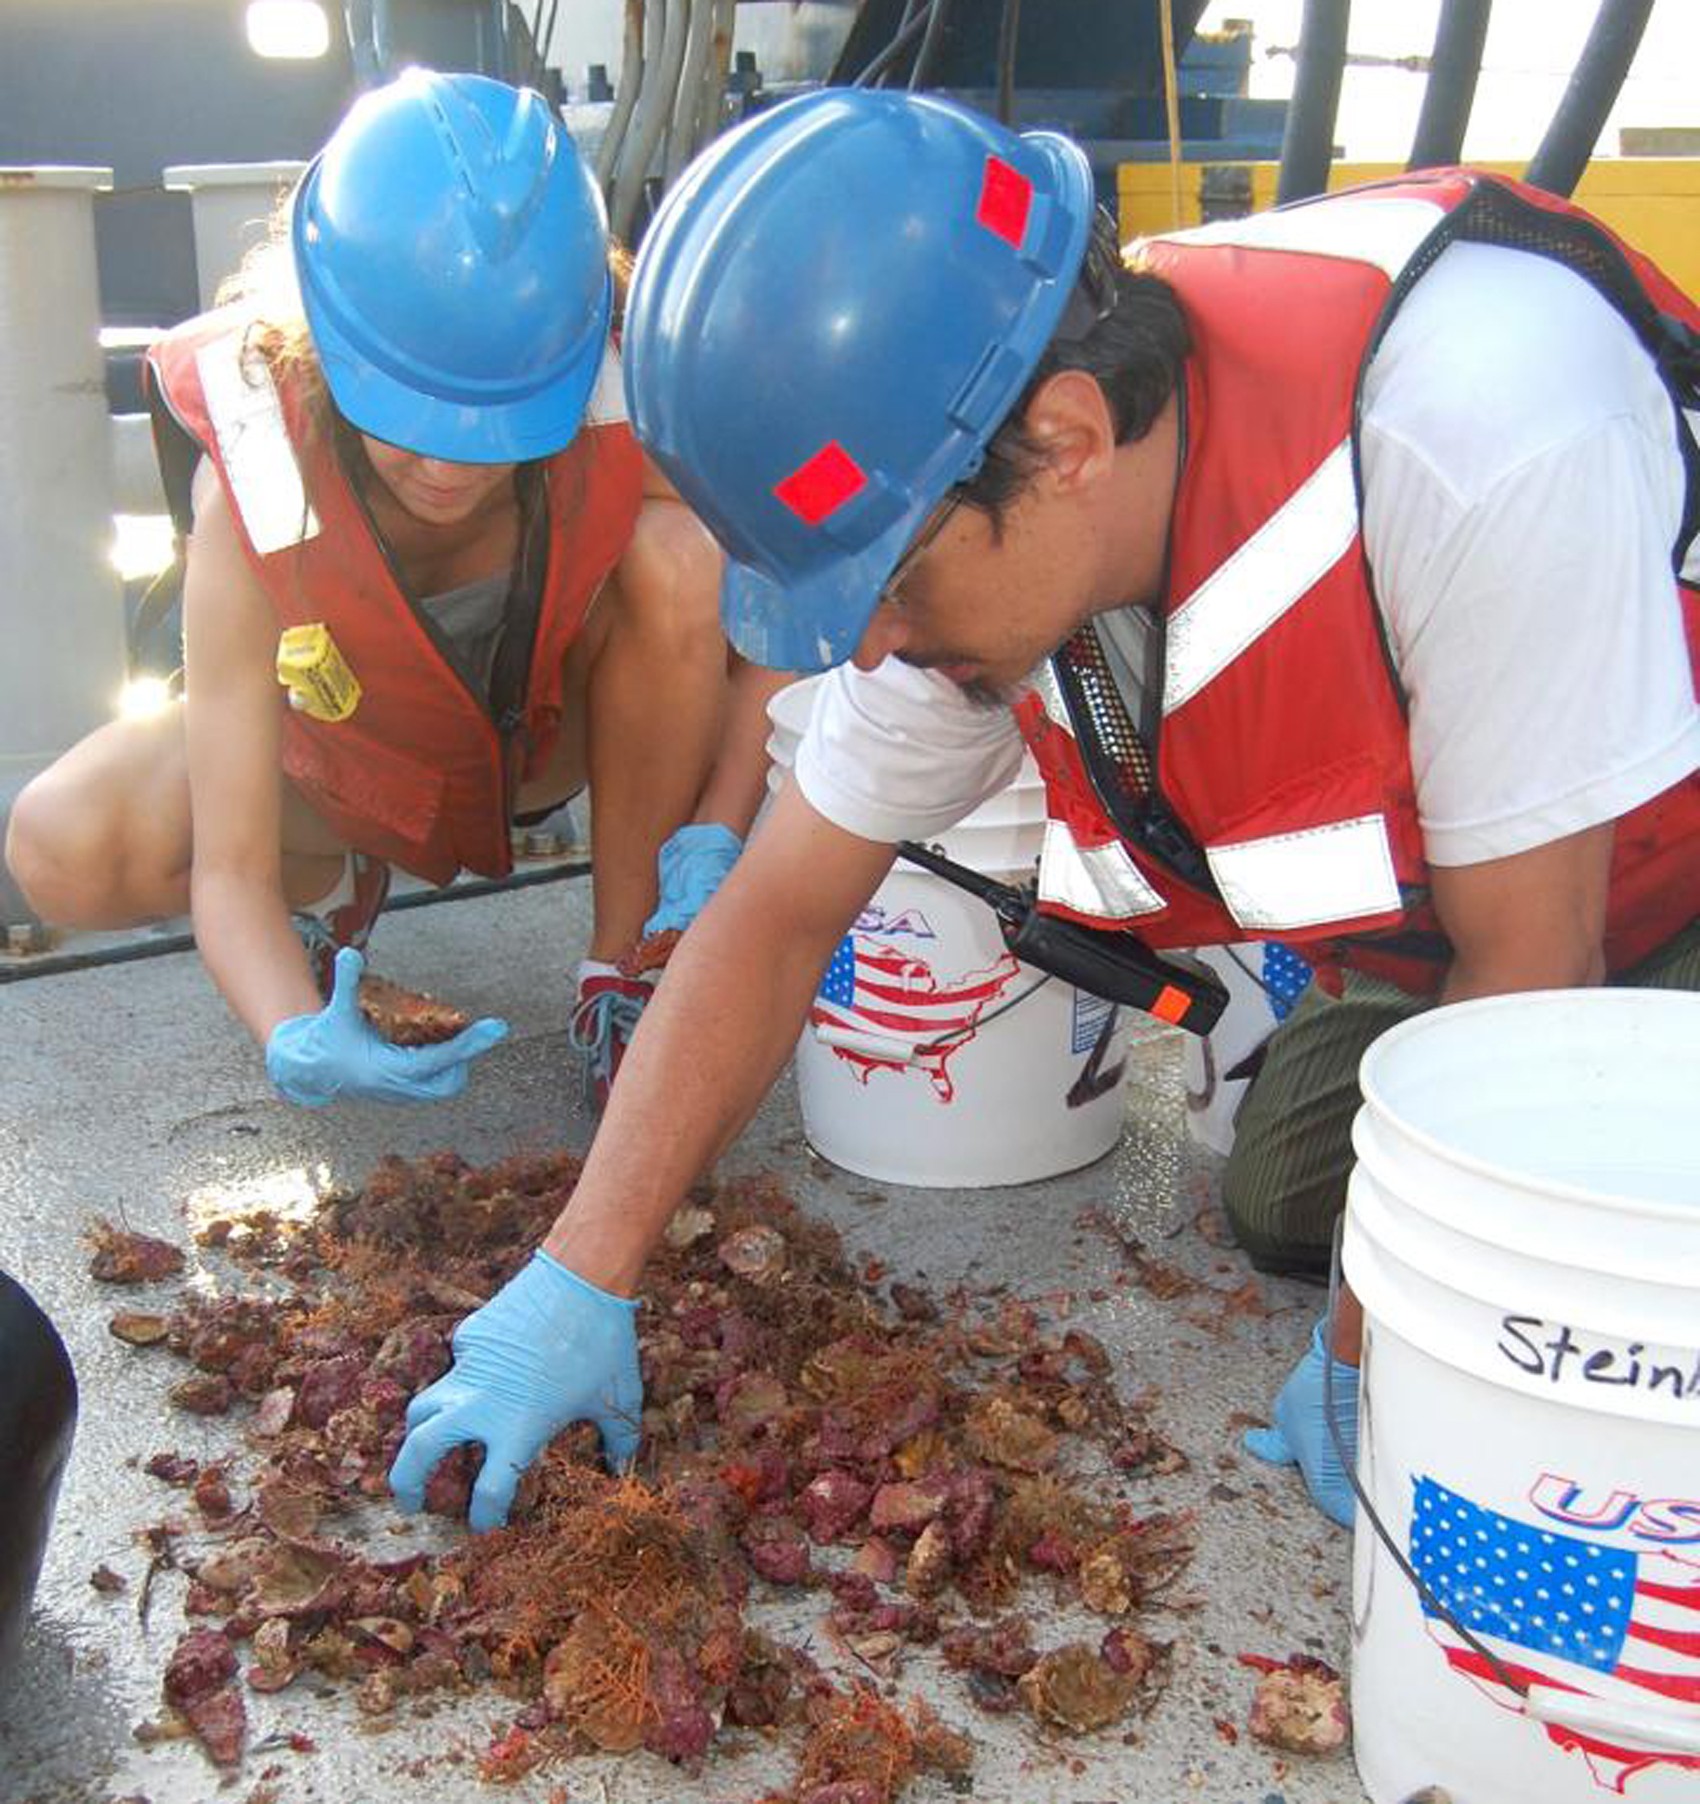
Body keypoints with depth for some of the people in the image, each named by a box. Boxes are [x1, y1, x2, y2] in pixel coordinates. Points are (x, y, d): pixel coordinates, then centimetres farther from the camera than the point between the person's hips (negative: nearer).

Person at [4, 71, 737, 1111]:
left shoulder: (620, 413, -32)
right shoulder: (254, 489, -34)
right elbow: (231, 870, -33)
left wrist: (715, 831, -39)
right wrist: (297, 1042, -53)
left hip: (554, 727, 1)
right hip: (344, 763, 0)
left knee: (678, 559, -32)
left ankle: (622, 970, -15)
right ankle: (340, 889, 7)